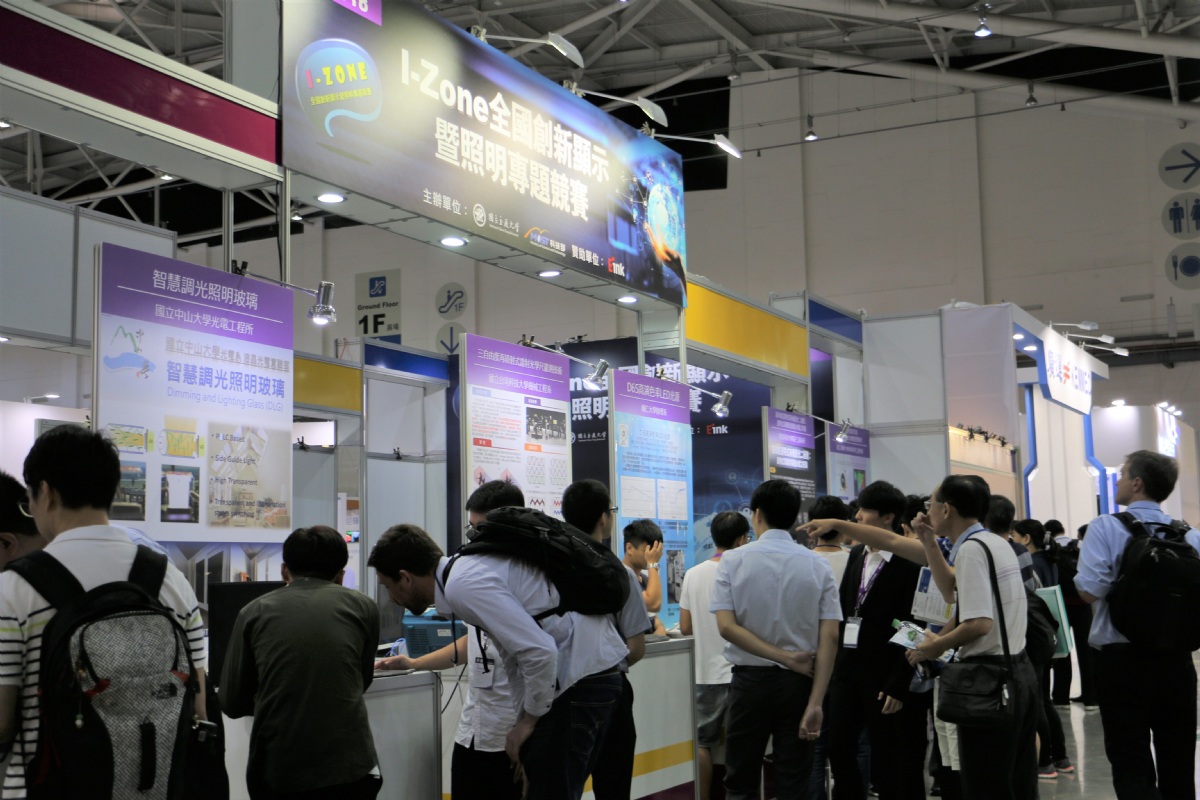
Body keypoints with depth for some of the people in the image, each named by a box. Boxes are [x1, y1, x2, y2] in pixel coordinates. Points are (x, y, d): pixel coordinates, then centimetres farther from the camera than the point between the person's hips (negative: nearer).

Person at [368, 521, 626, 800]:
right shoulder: (470, 569, 12)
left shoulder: (463, 585, -17)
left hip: (581, 678, -9)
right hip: (596, 671, 9)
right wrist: (524, 721, 19)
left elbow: (539, 651, -24)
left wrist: (528, 720, -9)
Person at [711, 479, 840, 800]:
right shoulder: (818, 565, -1)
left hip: (750, 680, -1)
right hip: (798, 682, 1)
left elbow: (726, 626, -14)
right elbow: (829, 637, -8)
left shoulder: (733, 560, -5)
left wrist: (786, 657, -11)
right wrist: (815, 702, -9)